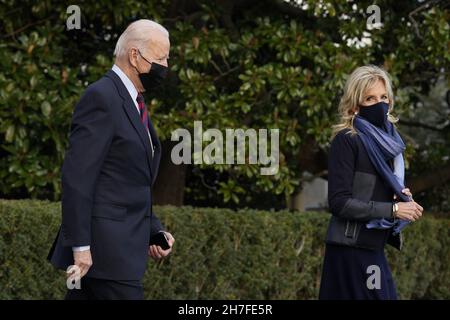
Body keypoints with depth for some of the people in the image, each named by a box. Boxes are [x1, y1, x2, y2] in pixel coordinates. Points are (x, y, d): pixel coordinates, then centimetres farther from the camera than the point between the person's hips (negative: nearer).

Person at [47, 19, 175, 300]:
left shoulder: (135, 104, 19)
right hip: (104, 249, -9)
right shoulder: (101, 98, -12)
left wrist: (154, 231, 13)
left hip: (123, 244, 9)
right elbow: (77, 178, -18)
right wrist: (80, 246, -21)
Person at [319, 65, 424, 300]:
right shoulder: (347, 141, -9)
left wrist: (401, 199, 1)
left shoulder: (385, 140, 15)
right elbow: (339, 202, -15)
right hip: (350, 250, -8)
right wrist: (392, 210, -15)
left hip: (373, 249, 8)